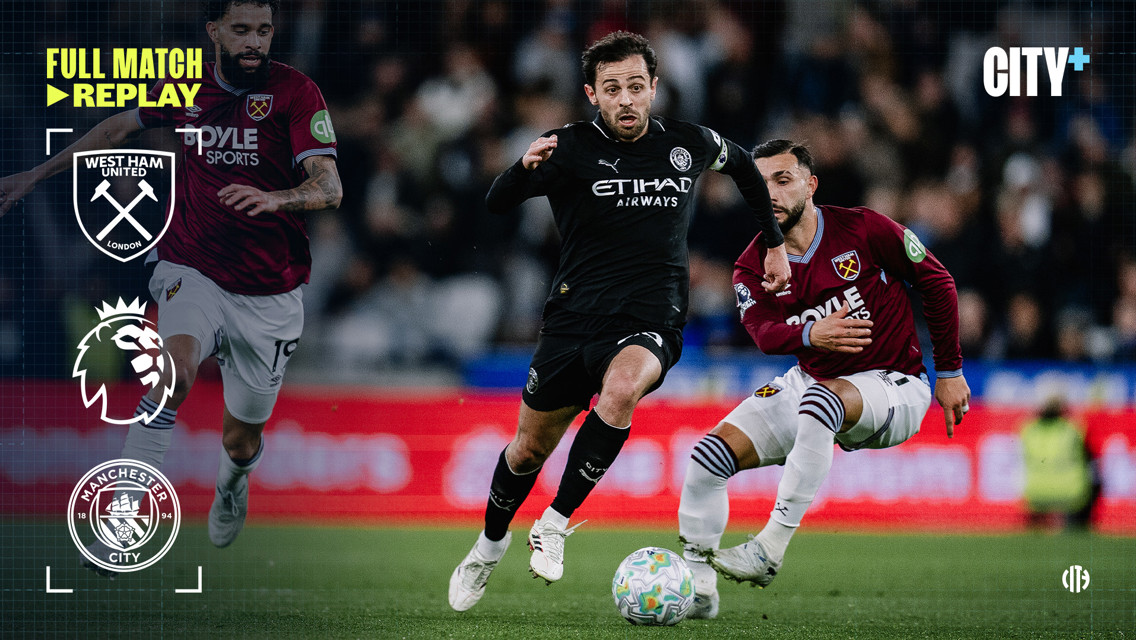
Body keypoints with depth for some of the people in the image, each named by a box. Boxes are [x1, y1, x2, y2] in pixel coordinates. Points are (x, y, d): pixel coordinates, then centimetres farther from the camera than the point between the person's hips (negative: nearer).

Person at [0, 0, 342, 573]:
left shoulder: (295, 92, -10)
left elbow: (329, 187, -21)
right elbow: (120, 127, 20)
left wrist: (274, 197, -42)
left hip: (268, 298, -1)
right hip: (190, 272, 1)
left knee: (240, 443, 11)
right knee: (174, 371, -31)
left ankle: (231, 485, 50)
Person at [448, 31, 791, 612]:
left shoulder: (688, 144, 3)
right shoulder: (573, 149, -6)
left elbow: (743, 165, 26)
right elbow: (496, 204, -19)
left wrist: (775, 244, 27)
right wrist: (525, 168, -40)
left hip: (649, 323, 0)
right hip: (573, 318, 0)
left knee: (622, 387, -34)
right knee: (531, 447, 10)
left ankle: (556, 523, -21)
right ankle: (491, 543, 41)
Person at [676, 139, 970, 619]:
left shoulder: (861, 229, -11)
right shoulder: (753, 266, -1)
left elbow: (936, 282, -3)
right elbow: (764, 332, -19)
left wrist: (950, 372, -2)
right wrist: (810, 334, -43)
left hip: (892, 387, -5)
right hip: (812, 383, 5)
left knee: (819, 401, -40)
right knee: (710, 455, -13)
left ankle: (770, 548, -37)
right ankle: (696, 586, 0)